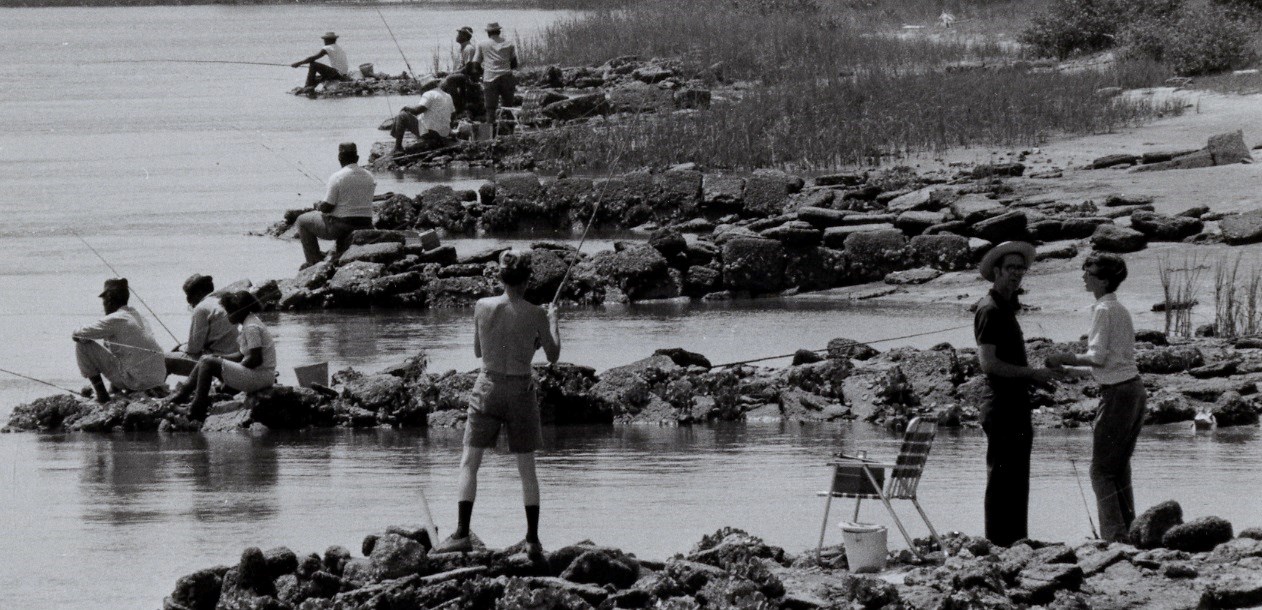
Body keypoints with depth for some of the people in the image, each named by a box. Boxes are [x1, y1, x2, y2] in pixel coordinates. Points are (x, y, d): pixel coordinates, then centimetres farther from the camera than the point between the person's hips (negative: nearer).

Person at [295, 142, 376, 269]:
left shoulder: (337, 177, -16)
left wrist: (318, 206, 9)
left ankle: (314, 261, 15)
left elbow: (327, 207, -16)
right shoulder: (369, 177, 4)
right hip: (364, 227, 6)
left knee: (302, 221, 17)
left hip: (340, 228, -6)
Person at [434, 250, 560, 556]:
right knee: (527, 470, 10)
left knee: (469, 464, 6)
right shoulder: (535, 315, -10)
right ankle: (532, 539, 10)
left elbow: (479, 351, 8)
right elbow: (553, 356, 3)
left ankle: (462, 533, -4)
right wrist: (552, 321, 19)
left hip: (488, 386, 0)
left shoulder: (482, 307, -6)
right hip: (521, 389, 0)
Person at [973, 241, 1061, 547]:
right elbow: (989, 363, -21)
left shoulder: (1006, 309, 18)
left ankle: (1015, 544, 16)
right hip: (1002, 409, -10)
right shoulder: (990, 311, -12)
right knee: (1002, 482, -9)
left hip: (1016, 410, 10)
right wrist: (1032, 373, -16)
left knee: (1017, 484, 12)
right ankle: (999, 545, -9)